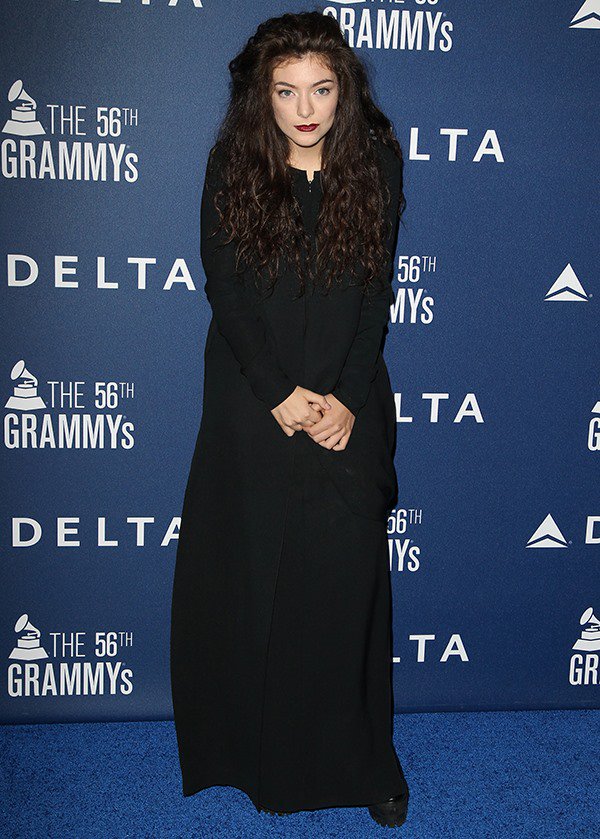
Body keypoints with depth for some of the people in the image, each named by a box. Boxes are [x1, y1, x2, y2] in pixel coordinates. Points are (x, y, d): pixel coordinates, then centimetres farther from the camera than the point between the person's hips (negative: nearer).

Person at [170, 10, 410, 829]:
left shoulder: (376, 161, 0)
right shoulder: (232, 164, -2)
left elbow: (377, 290, -1)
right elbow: (225, 289, -5)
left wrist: (346, 398, -10)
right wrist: (280, 395, -11)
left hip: (348, 399, 1)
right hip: (255, 395, 0)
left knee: (348, 570, -1)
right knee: (257, 573, 3)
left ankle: (362, 760, 15)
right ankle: (270, 759, 20)